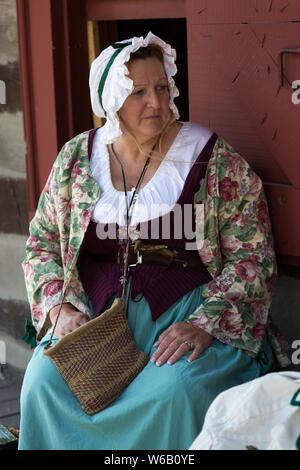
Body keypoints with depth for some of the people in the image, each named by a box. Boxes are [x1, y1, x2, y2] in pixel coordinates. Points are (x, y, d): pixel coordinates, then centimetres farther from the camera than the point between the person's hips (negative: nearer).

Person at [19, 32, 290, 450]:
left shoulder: (216, 162, -2)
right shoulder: (76, 158, 8)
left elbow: (253, 259, -4)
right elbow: (42, 245, 14)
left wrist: (204, 324, -18)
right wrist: (60, 308, -4)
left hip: (184, 311, -2)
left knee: (175, 393, -32)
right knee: (44, 383, -25)